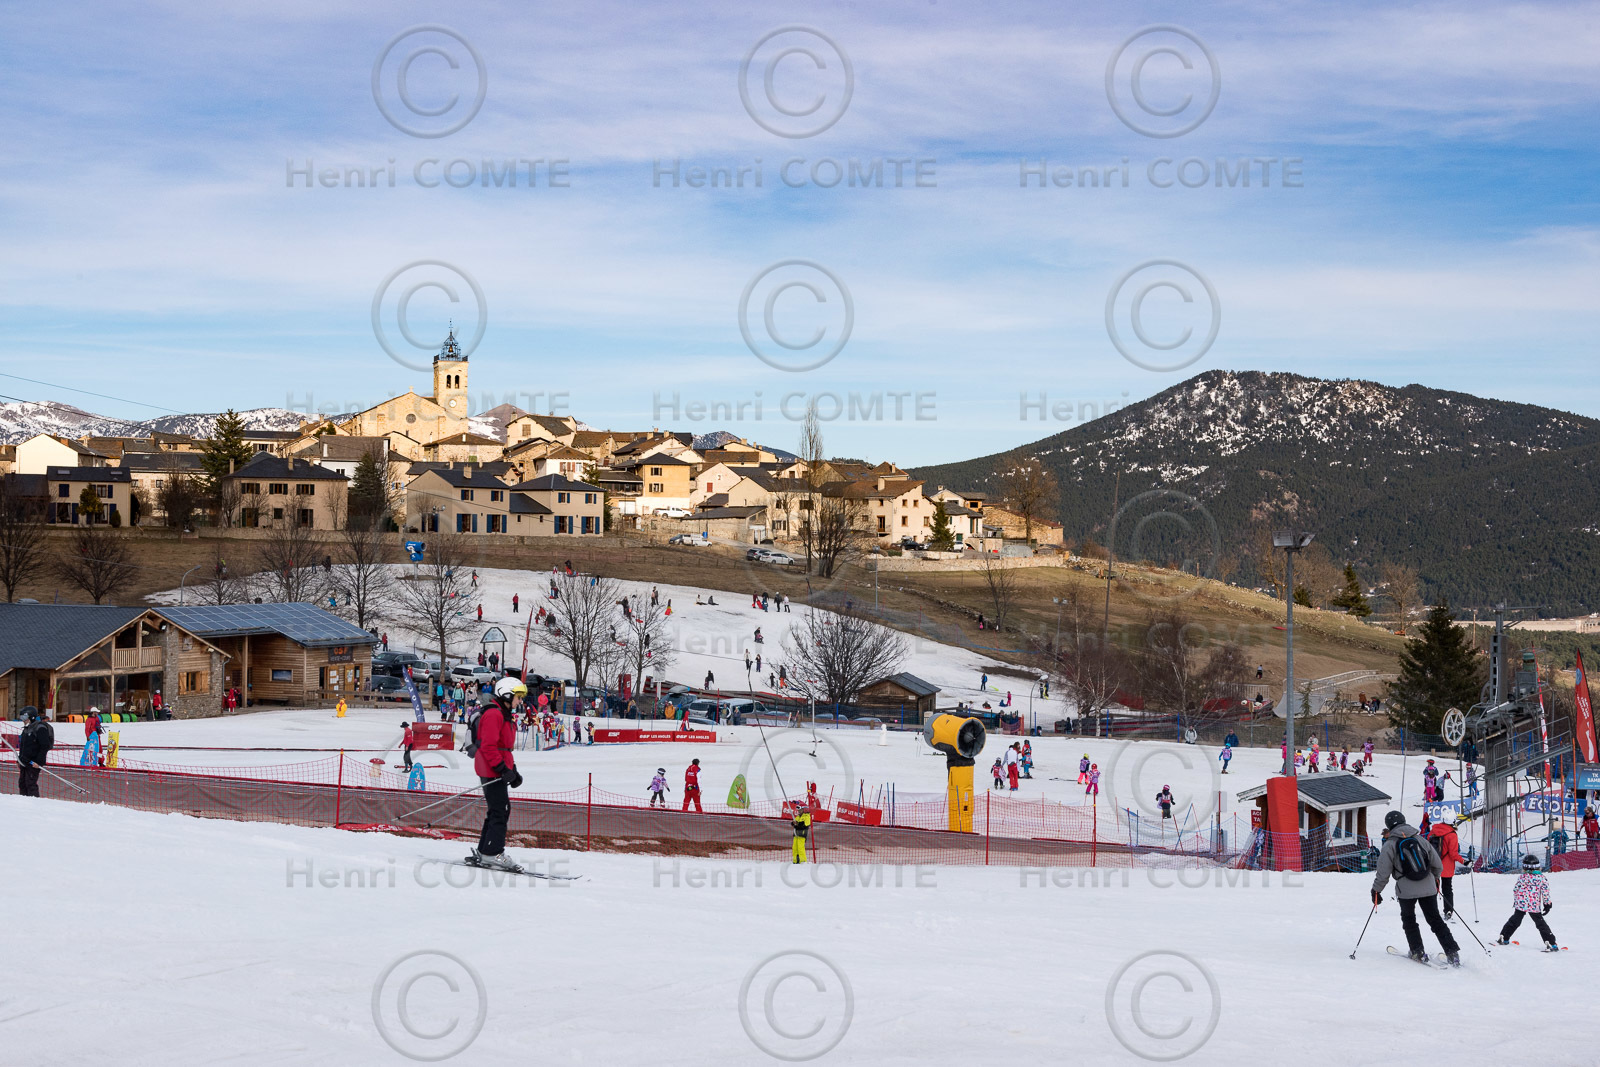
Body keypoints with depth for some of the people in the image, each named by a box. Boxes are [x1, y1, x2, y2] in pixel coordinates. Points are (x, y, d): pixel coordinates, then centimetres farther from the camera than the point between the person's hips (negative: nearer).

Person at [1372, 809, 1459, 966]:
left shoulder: (1390, 844, -6)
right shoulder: (1419, 839, 6)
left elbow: (1383, 872, -7)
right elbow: (1437, 865, 11)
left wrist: (1376, 891, 6)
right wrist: (1435, 878, 30)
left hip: (1406, 890, -3)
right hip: (1428, 888, 3)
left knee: (1408, 919, 18)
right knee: (1435, 919, 11)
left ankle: (1418, 952, 13)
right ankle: (1452, 952, 1)